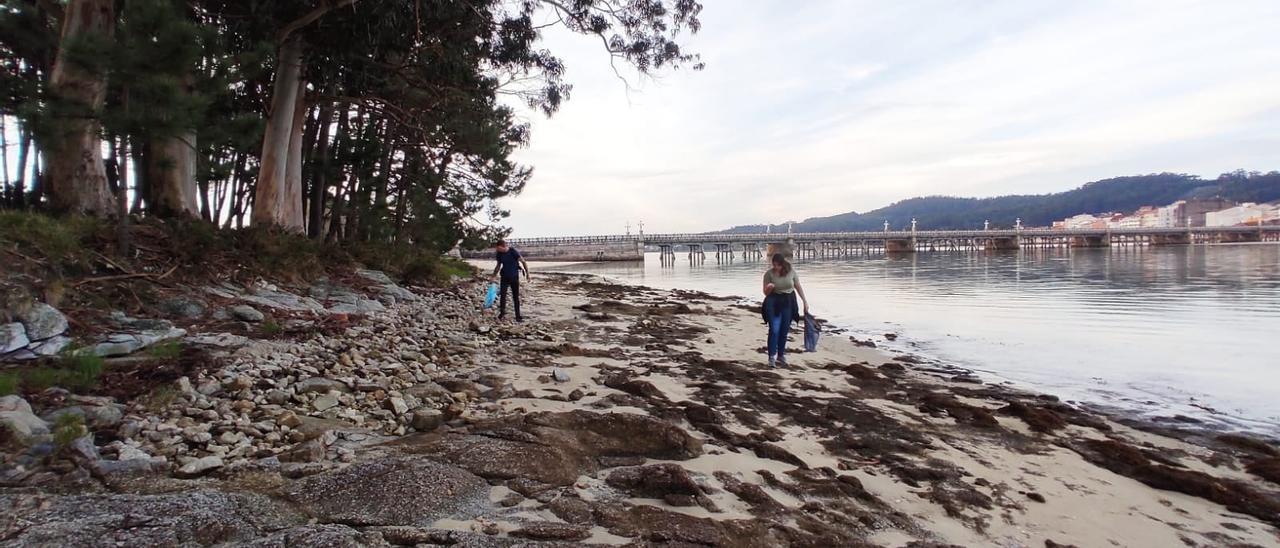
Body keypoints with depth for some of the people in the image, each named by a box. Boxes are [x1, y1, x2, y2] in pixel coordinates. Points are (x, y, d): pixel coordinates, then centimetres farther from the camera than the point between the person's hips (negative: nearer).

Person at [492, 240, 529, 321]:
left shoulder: (513, 252, -14)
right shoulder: (499, 254, -1)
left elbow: (523, 262, -9)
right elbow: (498, 266, 12)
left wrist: (527, 273, -12)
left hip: (514, 277, -3)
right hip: (504, 277, 3)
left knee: (516, 297, 3)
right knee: (502, 294, -11)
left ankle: (518, 316, 9)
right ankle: (502, 311, 2)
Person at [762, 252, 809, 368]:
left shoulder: (791, 272, -3)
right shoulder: (769, 273, -8)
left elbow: (798, 287, 9)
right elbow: (766, 293, -2)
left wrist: (805, 301, 8)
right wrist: (769, 288, -25)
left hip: (789, 302, 3)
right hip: (774, 303, -2)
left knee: (784, 331, 8)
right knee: (774, 330, -11)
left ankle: (781, 356, 21)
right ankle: (772, 358, -7)